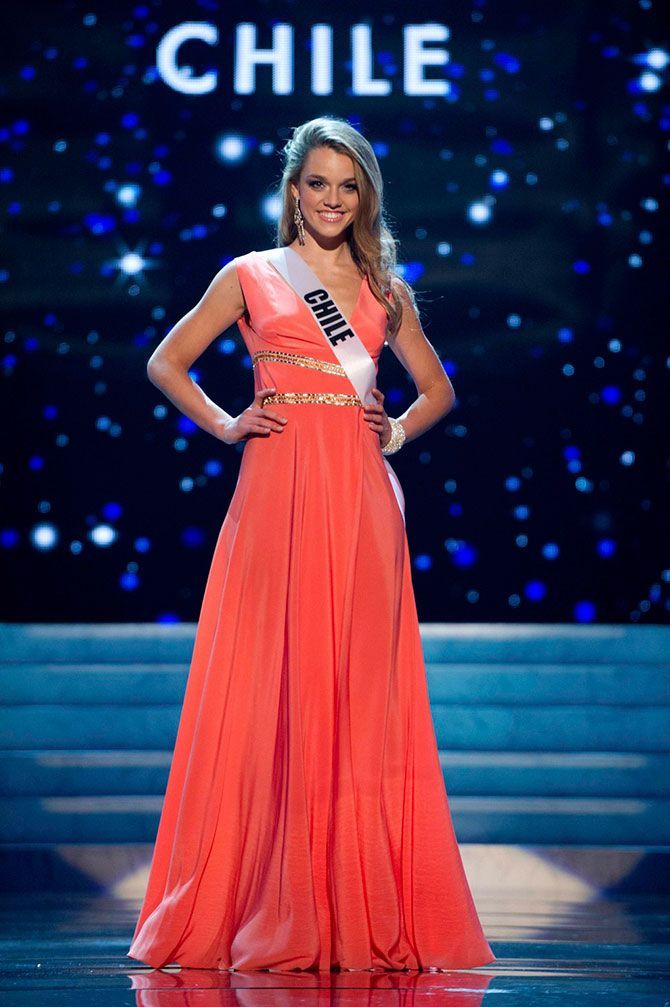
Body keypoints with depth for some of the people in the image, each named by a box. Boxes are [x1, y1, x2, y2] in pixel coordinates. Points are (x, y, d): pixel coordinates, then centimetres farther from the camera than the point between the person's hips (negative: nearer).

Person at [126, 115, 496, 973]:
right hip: (278, 491, -2)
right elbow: (166, 363, 11)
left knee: (360, 690, 0)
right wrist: (225, 426, -1)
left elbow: (437, 388, 25)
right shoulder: (250, 276, 9)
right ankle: (272, 907, 3)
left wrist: (398, 432, 6)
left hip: (361, 499, 2)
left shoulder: (384, 288, 15)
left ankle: (364, 910, 6)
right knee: (275, 687, -4)